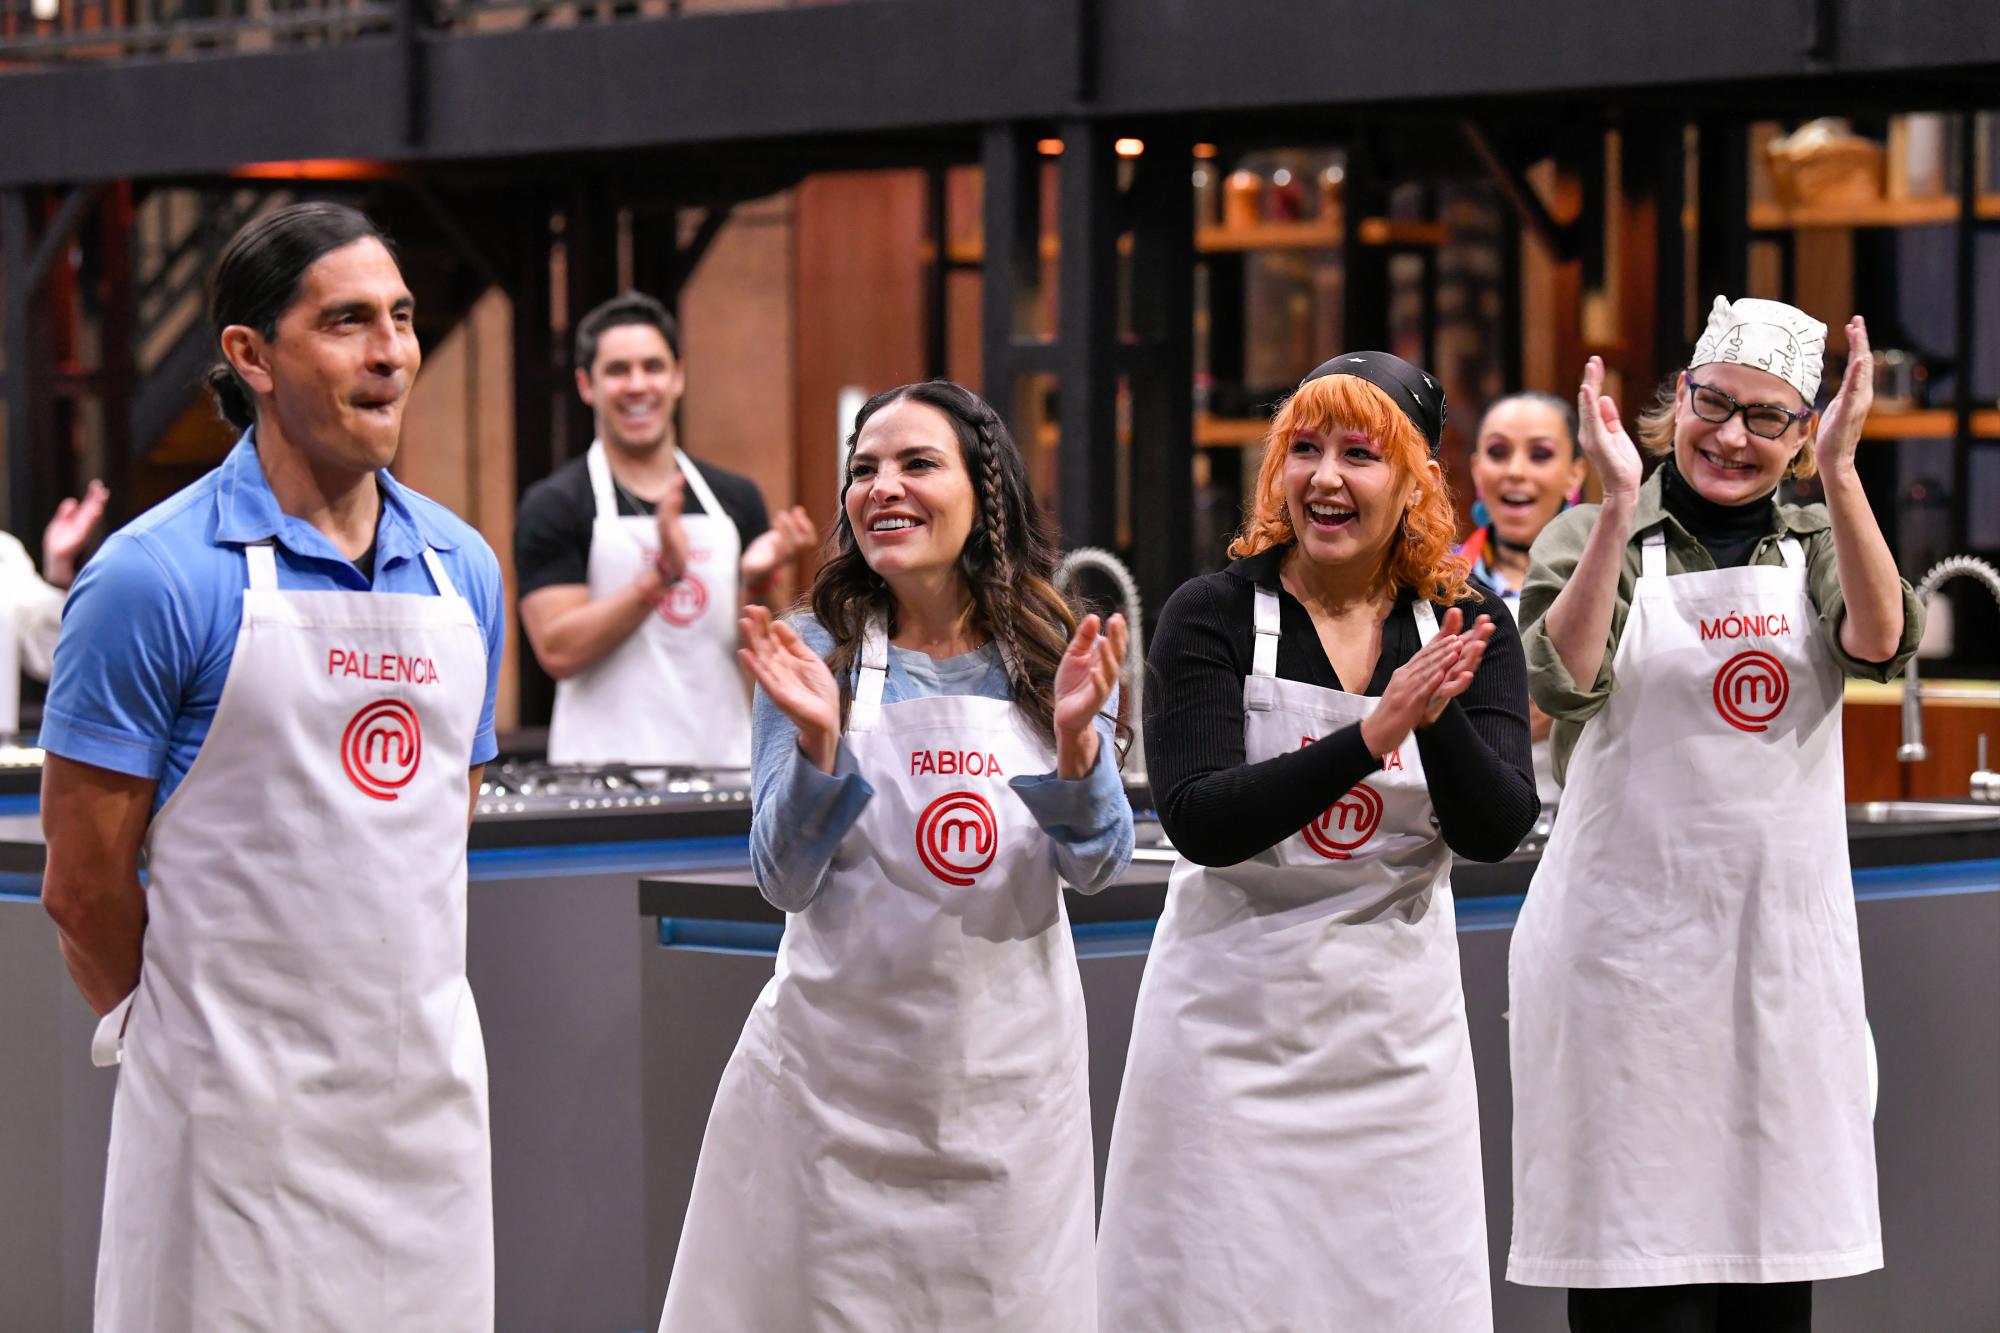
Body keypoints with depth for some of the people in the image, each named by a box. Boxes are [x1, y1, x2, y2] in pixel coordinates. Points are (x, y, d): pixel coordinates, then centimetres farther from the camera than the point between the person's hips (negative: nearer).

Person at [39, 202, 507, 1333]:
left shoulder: (465, 569, 9)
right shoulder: (157, 578, -10)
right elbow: (83, 882, -5)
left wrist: (393, 1019, 15)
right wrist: (192, 1040, 5)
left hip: (434, 1100, 5)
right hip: (239, 1114, -5)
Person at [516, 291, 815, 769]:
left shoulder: (735, 498, 11)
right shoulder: (554, 505, -2)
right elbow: (558, 650, -12)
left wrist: (758, 582, -8)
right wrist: (662, 574, -19)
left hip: (722, 766, 4)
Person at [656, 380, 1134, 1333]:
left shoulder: (1058, 656, 1)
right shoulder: (816, 655, -4)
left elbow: (1096, 867, -4)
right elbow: (785, 880, -8)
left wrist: (1076, 736, -21)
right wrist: (817, 738, -24)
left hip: (1008, 1071, 1)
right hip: (839, 1067, -1)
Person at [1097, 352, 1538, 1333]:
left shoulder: (1467, 631, 2)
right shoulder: (1212, 616, -6)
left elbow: (1496, 831, -8)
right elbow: (1199, 821, -18)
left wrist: (1440, 717, -27)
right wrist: (1373, 734, -28)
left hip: (1396, 1028, 2)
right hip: (1235, 1022, -2)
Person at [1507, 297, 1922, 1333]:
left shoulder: (1818, 543, 9)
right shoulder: (1594, 539, 1)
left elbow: (1879, 643, -13)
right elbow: (1564, 685, -17)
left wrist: (1840, 471, -21)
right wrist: (1621, 508, -22)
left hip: (1783, 942, 3)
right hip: (1630, 935, -3)